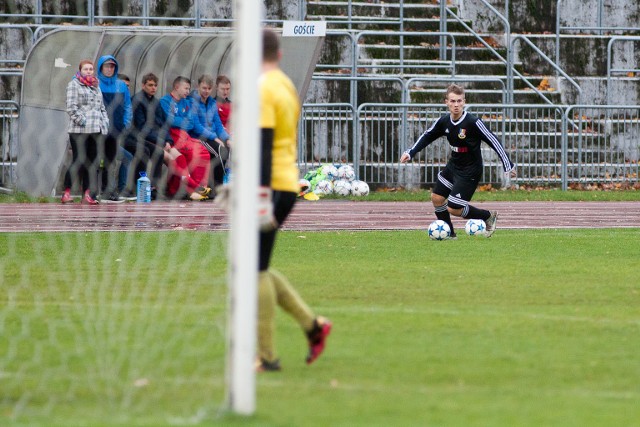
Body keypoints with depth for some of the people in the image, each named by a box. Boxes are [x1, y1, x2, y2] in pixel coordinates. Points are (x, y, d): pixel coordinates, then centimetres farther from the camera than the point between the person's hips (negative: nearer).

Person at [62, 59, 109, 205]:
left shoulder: (96, 86, 21)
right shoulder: (74, 84, 0)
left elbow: (102, 107, 24)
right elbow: (71, 107, -8)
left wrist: (105, 122, 11)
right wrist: (82, 121, -13)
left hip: (96, 130, 7)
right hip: (79, 130, -7)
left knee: (92, 162, 4)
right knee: (79, 161, -10)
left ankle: (87, 194, 5)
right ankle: (66, 192, -3)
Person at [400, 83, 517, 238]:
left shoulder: (473, 122, -24)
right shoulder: (444, 121, -5)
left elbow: (494, 142, -20)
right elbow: (427, 136, 12)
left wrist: (508, 166, -20)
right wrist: (410, 153, 5)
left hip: (470, 171, -7)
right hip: (453, 166, 7)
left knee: (454, 209, -10)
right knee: (436, 198, 10)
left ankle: (489, 216, 12)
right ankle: (449, 234, 29)